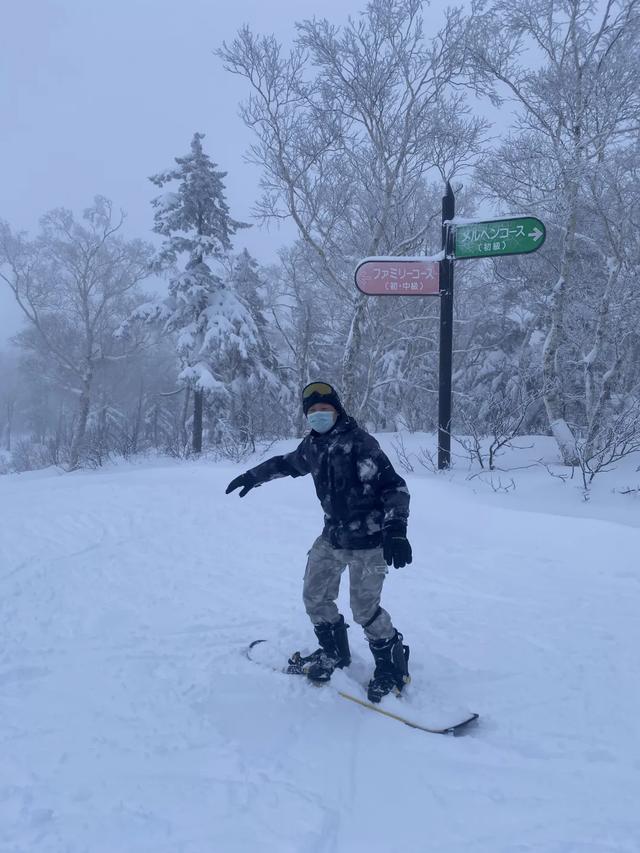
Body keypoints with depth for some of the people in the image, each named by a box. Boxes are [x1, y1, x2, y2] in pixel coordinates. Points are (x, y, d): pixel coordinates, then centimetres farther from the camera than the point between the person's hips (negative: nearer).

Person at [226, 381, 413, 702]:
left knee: (365, 607, -8)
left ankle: (392, 667, 15)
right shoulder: (313, 445, 4)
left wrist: (396, 529, -31)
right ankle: (334, 653, 36)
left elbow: (394, 486, -21)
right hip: (333, 537, 8)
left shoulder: (360, 442, -19)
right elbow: (286, 463, 26)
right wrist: (253, 476, 31)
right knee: (315, 597, 14)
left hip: (368, 539, -8)